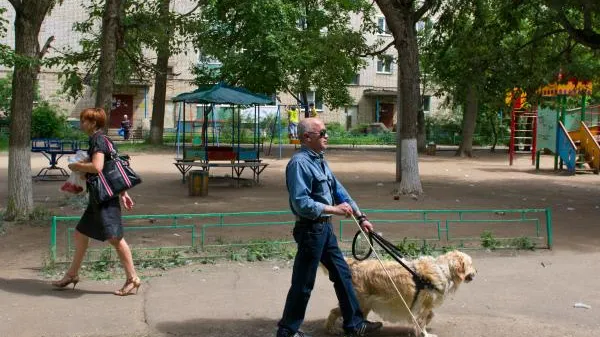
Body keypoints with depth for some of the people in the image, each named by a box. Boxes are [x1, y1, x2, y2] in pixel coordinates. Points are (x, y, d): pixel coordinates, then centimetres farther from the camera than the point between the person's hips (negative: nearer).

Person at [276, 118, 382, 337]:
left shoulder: (319, 161, 11)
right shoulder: (300, 163, -19)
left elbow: (339, 191, 15)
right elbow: (301, 203, -26)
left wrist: (360, 217, 13)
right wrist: (333, 209, -22)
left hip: (324, 228, 10)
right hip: (310, 229, -10)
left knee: (342, 274, 15)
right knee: (303, 283, 1)